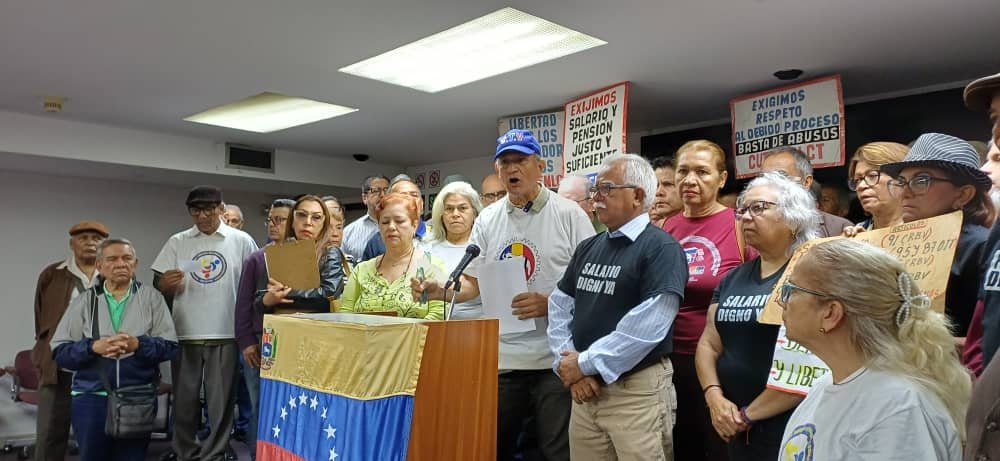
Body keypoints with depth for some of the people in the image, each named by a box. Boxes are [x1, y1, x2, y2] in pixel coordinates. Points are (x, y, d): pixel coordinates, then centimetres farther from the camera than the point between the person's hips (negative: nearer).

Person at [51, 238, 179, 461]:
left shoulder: (151, 297, 3)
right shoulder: (84, 302, 7)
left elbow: (170, 346, -2)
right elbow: (59, 351, 1)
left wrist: (138, 344, -19)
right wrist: (93, 347, -16)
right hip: (91, 397, 1)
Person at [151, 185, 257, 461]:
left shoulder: (241, 241, 2)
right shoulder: (177, 242, 8)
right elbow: (159, 287, 9)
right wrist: (167, 283, -15)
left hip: (225, 334, -2)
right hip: (185, 333, 2)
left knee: (221, 400, 5)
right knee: (185, 398, 10)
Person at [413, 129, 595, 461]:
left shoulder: (569, 215, -3)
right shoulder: (486, 220, 9)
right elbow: (473, 285, 11)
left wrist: (549, 304, -19)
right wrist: (440, 291, -8)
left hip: (555, 359, -4)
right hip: (501, 358, 4)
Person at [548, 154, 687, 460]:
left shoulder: (661, 248, -11)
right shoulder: (588, 248, 12)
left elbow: (646, 327, -20)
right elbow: (559, 308, 9)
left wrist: (586, 363, -15)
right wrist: (568, 366, -5)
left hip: (638, 391, -6)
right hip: (585, 390, 6)